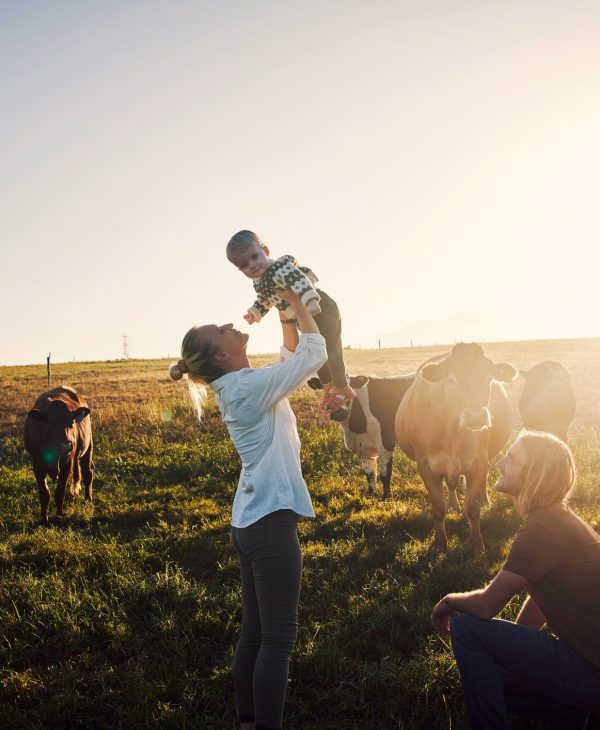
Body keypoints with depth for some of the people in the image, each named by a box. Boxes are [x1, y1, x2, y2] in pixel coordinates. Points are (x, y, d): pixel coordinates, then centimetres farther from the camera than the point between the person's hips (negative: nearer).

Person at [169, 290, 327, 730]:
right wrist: (295, 302, -2)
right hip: (270, 521, -10)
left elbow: (292, 355, 23)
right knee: (278, 639, -6)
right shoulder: (254, 386, -15)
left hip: (251, 521, 10)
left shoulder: (238, 386, 12)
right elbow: (316, 353, -12)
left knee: (255, 633, 14)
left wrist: (285, 311, 12)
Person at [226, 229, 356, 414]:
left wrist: (310, 300, -58)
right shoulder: (258, 283, 1)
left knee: (330, 351, 1)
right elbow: (264, 299, 21)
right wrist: (255, 312, 9)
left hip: (322, 310, -10)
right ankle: (328, 386, 39)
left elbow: (299, 279, -46)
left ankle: (342, 389, 17)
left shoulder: (279, 268, -30)